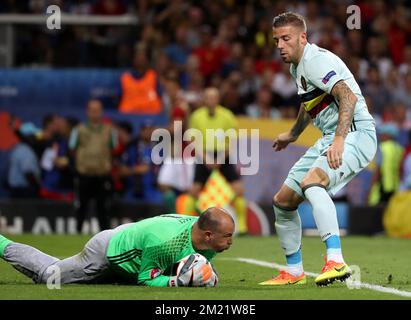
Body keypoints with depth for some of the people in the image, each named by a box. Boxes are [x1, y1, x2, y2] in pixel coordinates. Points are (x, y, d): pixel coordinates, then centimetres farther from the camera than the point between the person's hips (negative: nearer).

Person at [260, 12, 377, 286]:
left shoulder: (316, 60, -15)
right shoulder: (297, 66, 16)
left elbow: (348, 96, -29)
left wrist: (339, 140, -41)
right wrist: (292, 135, 51)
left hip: (355, 133, -10)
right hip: (331, 139, 10)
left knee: (311, 183, -37)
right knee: (283, 201, 10)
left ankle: (336, 261, -45)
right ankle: (294, 272, 24)